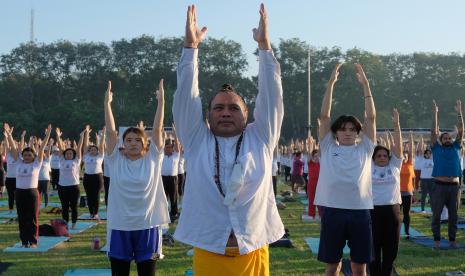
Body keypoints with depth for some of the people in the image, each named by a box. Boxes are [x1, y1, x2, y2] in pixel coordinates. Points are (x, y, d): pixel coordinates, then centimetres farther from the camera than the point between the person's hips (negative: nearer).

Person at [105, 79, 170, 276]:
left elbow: (157, 129, -7)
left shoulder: (152, 159, -1)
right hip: (120, 226, 1)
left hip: (147, 226, -1)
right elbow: (111, 131, -6)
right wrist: (107, 103, -13)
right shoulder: (116, 160, 1)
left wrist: (161, 101, -12)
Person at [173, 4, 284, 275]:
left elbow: (271, 94, 3)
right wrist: (191, 45, -4)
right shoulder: (197, 141, 8)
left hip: (253, 253, 0)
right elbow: (186, 95, 2)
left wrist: (265, 44, -1)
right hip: (208, 253, 0)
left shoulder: (260, 140, 8)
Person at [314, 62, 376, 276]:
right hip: (333, 210, 0)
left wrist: (365, 84, 1)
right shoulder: (328, 147, 8)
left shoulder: (364, 149, 9)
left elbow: (371, 117, 4)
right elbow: (324, 116, 3)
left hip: (360, 211, 1)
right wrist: (331, 83, -1)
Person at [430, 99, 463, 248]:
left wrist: (459, 112, 2)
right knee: (436, 214, 1)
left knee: (453, 215, 7)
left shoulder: (456, 147, 12)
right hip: (439, 185, -2)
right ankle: (437, 239, 9)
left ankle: (452, 239, 15)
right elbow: (434, 132, -2)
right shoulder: (436, 148, 5)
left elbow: (461, 131, 7)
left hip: (454, 185, 3)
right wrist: (435, 113, -5)